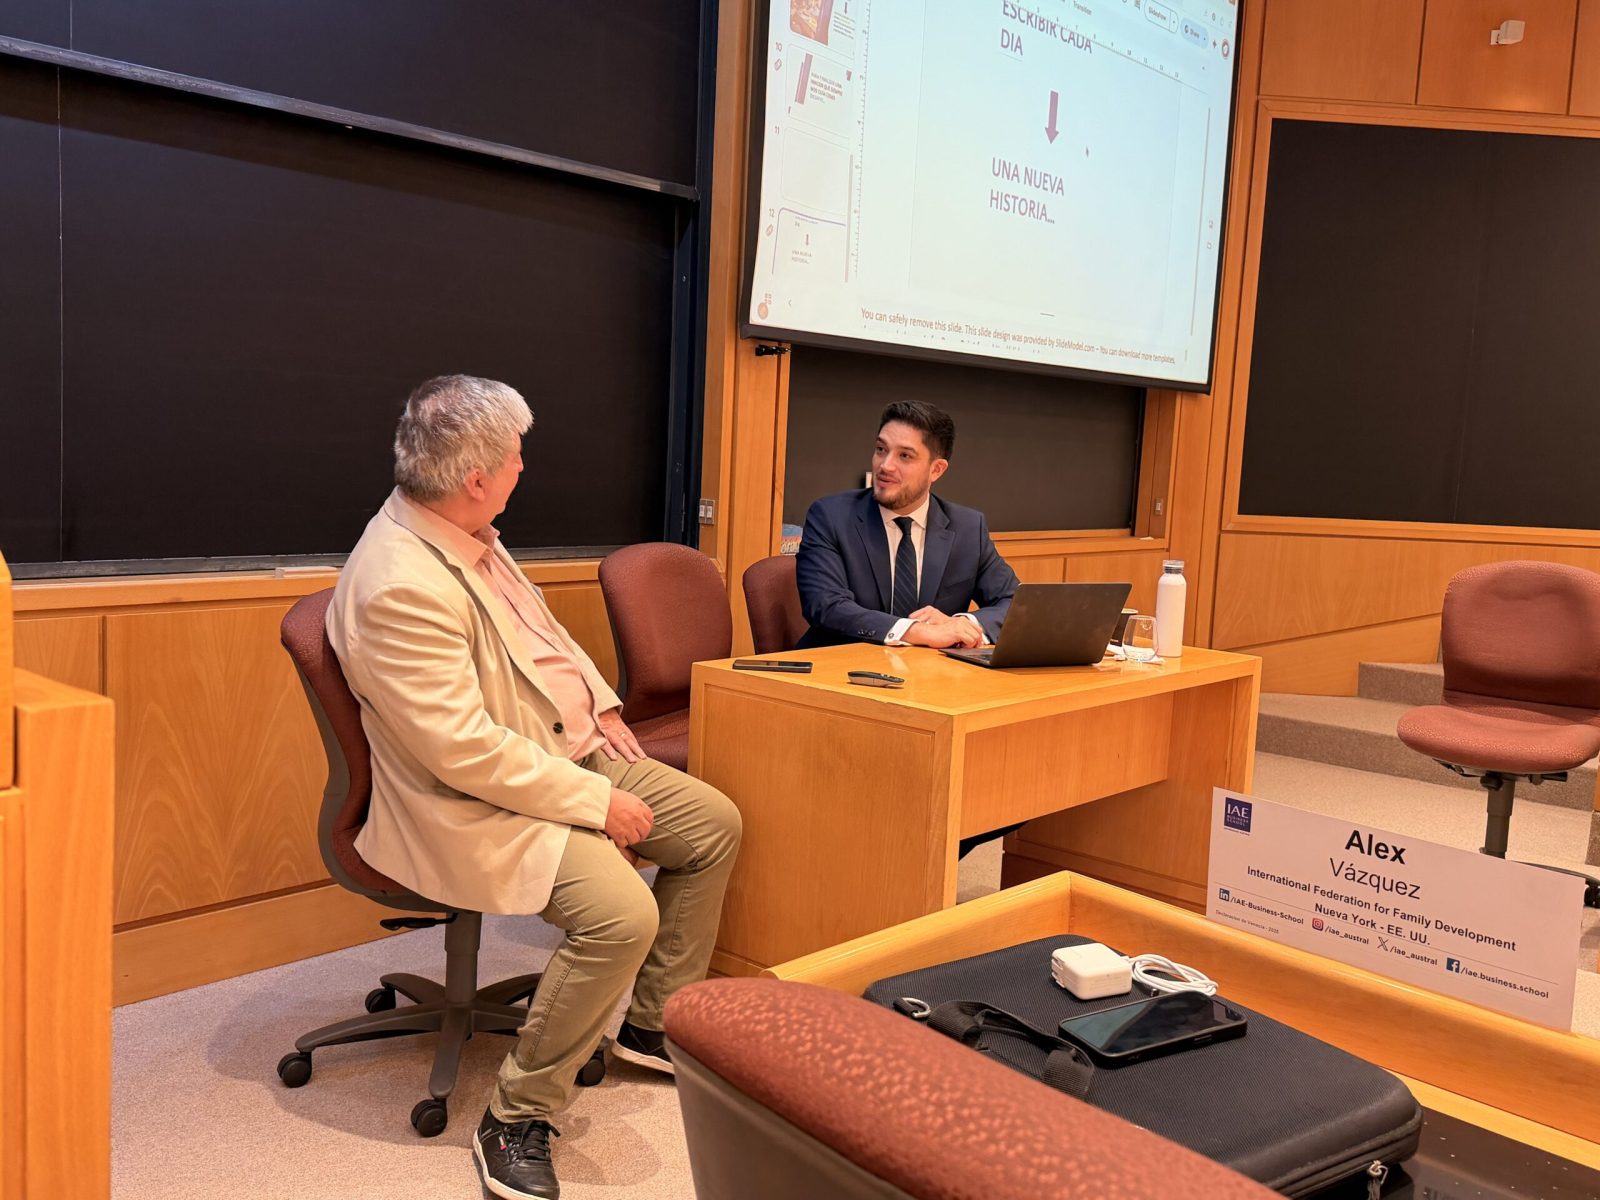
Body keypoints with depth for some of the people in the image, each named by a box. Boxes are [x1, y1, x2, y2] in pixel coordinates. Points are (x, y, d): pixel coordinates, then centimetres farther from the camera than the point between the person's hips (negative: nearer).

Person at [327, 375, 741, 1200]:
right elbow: (467, 751, -29)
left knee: (714, 824, 8)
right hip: (479, 805, -10)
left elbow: (543, 628, 20)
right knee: (621, 912, -29)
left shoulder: (466, 534, 3)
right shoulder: (400, 587, -27)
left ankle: (653, 1023, 24)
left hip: (570, 753, 10)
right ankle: (516, 1120, -7)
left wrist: (599, 704, 7)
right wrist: (599, 802, -22)